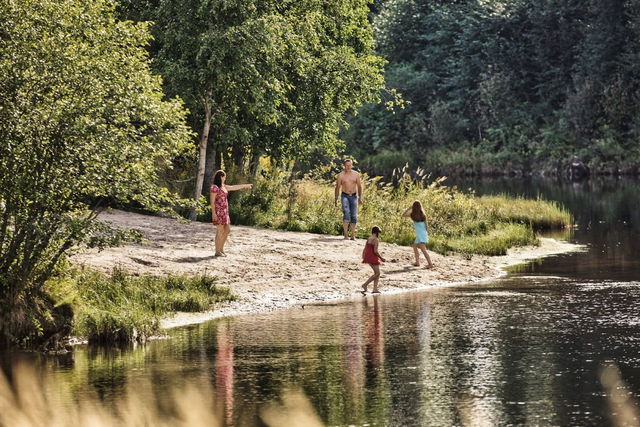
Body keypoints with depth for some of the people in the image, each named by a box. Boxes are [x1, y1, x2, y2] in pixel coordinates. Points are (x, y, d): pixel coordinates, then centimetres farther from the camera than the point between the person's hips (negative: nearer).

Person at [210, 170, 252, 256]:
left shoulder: (223, 187, 15)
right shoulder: (214, 187, -11)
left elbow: (234, 187, 28)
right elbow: (212, 201, -15)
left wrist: (245, 185, 36)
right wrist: (213, 213, -20)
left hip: (224, 211, 9)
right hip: (218, 211, -9)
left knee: (227, 230, 9)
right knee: (220, 231, -6)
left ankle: (221, 249, 18)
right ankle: (217, 252, -1)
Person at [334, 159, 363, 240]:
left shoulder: (356, 174, 5)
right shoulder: (340, 175, 0)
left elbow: (359, 186, 10)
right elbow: (337, 187, 4)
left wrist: (360, 198, 2)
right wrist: (336, 199, -1)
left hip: (354, 196, 2)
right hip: (345, 196, -2)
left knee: (354, 216, 0)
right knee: (346, 213, -20)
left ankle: (353, 235, 8)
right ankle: (345, 233, -20)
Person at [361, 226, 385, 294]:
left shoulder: (369, 239, 11)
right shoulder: (375, 240, -14)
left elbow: (364, 250, 13)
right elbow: (375, 251, -20)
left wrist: (363, 258, 21)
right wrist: (381, 258, -9)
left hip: (368, 257, 9)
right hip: (373, 257, -9)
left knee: (377, 273, 14)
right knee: (377, 273, -1)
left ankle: (375, 288, 11)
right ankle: (365, 284, -7)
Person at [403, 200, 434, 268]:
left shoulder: (414, 215, -11)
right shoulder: (423, 215, 4)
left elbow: (403, 215, 0)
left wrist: (409, 208, 5)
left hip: (420, 235, -8)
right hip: (424, 234, 8)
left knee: (423, 249, -15)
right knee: (414, 246, 24)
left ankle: (430, 264, -26)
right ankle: (417, 262, 26)